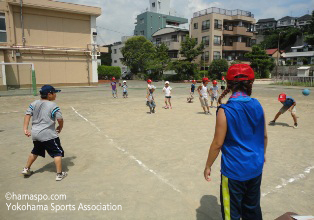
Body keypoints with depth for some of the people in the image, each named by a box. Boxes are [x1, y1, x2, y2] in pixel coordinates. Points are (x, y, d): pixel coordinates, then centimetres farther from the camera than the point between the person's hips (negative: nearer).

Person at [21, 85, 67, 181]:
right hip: (48, 134, -7)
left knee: (35, 152, 29)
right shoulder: (53, 105, -11)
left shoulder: (34, 104, 7)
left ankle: (26, 169, 39)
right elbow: (60, 119, -14)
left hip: (35, 134, 7)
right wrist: (60, 127, 5)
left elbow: (27, 115, -1)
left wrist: (25, 129, -4)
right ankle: (59, 174, 3)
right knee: (57, 152, 3)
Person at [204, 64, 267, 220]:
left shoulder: (225, 110, -19)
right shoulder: (257, 106, -4)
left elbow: (218, 143, -17)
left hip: (234, 170, -5)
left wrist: (208, 166, -4)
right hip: (255, 168, 6)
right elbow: (264, 136, 7)